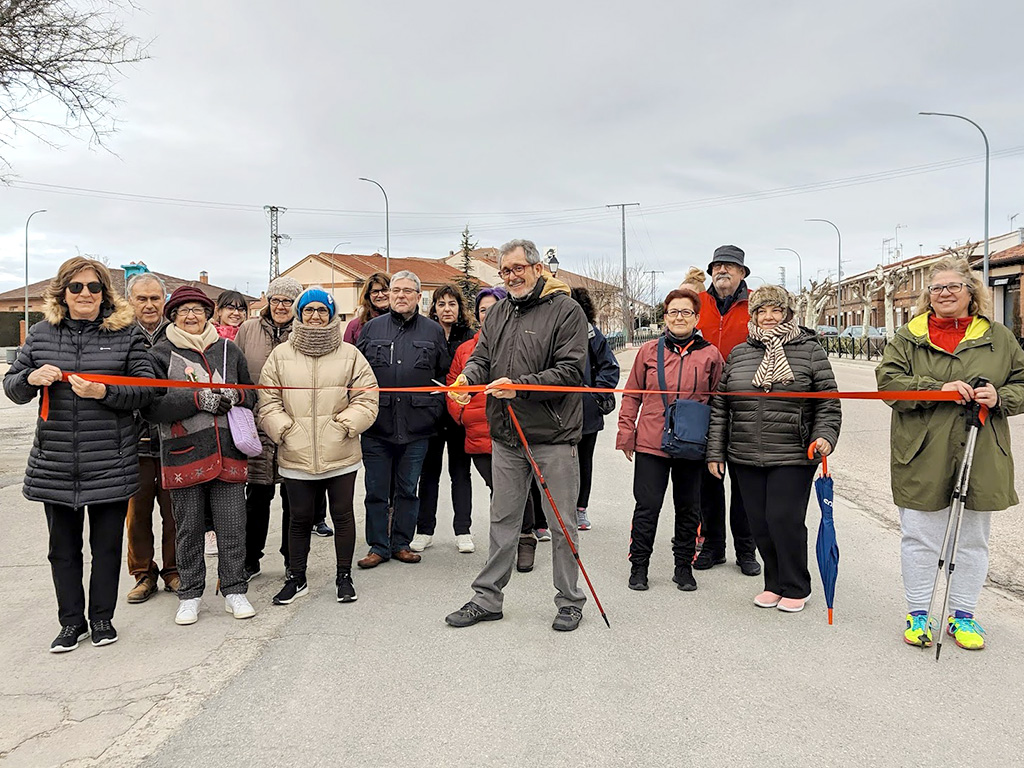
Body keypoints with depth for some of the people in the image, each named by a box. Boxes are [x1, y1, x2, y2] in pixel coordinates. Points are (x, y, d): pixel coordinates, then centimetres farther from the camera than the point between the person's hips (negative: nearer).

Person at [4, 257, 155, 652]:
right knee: (63, 547, 12)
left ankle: (102, 618, 27)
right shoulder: (42, 333, 7)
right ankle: (72, 622, 28)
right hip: (54, 463, 3)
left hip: (111, 464, -2)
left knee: (107, 544, 9)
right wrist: (32, 379, -12)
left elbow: (146, 389, -6)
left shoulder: (125, 333, -1)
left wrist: (104, 392, -21)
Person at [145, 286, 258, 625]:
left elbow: (251, 396, 17)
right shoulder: (161, 353, 3)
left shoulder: (228, 350, 11)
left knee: (232, 525, 4)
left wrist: (233, 396, -6)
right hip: (184, 453, -2)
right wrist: (198, 399, -16)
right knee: (189, 528, 9)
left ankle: (234, 590, 18)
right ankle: (190, 595, 23)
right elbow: (152, 406, -7)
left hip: (228, 451, 2)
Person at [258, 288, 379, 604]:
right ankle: (296, 578, 29)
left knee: (343, 516, 10)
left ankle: (344, 577, 26)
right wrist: (284, 429, -7)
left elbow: (366, 398, 0)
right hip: (296, 457, 1)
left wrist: (345, 424, -11)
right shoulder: (281, 355, 5)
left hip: (341, 455, 0)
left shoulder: (350, 355, 3)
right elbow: (268, 402, 5)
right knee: (300, 518, 12)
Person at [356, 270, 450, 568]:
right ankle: (378, 546, 19)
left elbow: (445, 374, 10)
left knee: (408, 490, 12)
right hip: (376, 426, 0)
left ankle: (402, 543, 25)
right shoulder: (371, 328, 6)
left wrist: (435, 408, 1)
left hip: (416, 428, 0)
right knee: (376, 492, 6)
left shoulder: (434, 331, 6)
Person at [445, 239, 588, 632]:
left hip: (553, 437, -5)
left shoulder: (566, 310, -6)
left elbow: (571, 370, -14)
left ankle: (569, 600, 23)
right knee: (503, 521, 14)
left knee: (562, 523, 7)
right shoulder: (498, 313, 14)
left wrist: (519, 385, -22)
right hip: (506, 437, 5)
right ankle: (487, 598, 25)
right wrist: (468, 377, -11)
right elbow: (482, 357, 12)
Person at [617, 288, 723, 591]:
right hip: (651, 442, 0)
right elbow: (632, 395, 7)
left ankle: (684, 566, 27)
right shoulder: (649, 350, 3)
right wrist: (626, 434, 2)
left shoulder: (710, 355, 3)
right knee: (647, 506, 3)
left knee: (688, 509, 12)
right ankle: (639, 565, 19)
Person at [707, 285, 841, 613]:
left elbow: (828, 403, 3)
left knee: (785, 520, -5)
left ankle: (795, 588, 16)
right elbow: (720, 407, 11)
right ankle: (774, 584, 27)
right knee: (760, 523, 8)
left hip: (793, 458, -3)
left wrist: (825, 436, -13)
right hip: (745, 458, 4)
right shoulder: (738, 354, 10)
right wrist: (715, 452, 8)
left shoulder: (809, 350, 2)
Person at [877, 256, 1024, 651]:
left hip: (980, 458, 2)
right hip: (922, 458, -2)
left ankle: (963, 615, 28)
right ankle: (918, 614, 21)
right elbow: (888, 380, -8)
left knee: (972, 539, 12)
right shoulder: (909, 337, 3)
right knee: (919, 537, 6)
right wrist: (938, 390, -21)